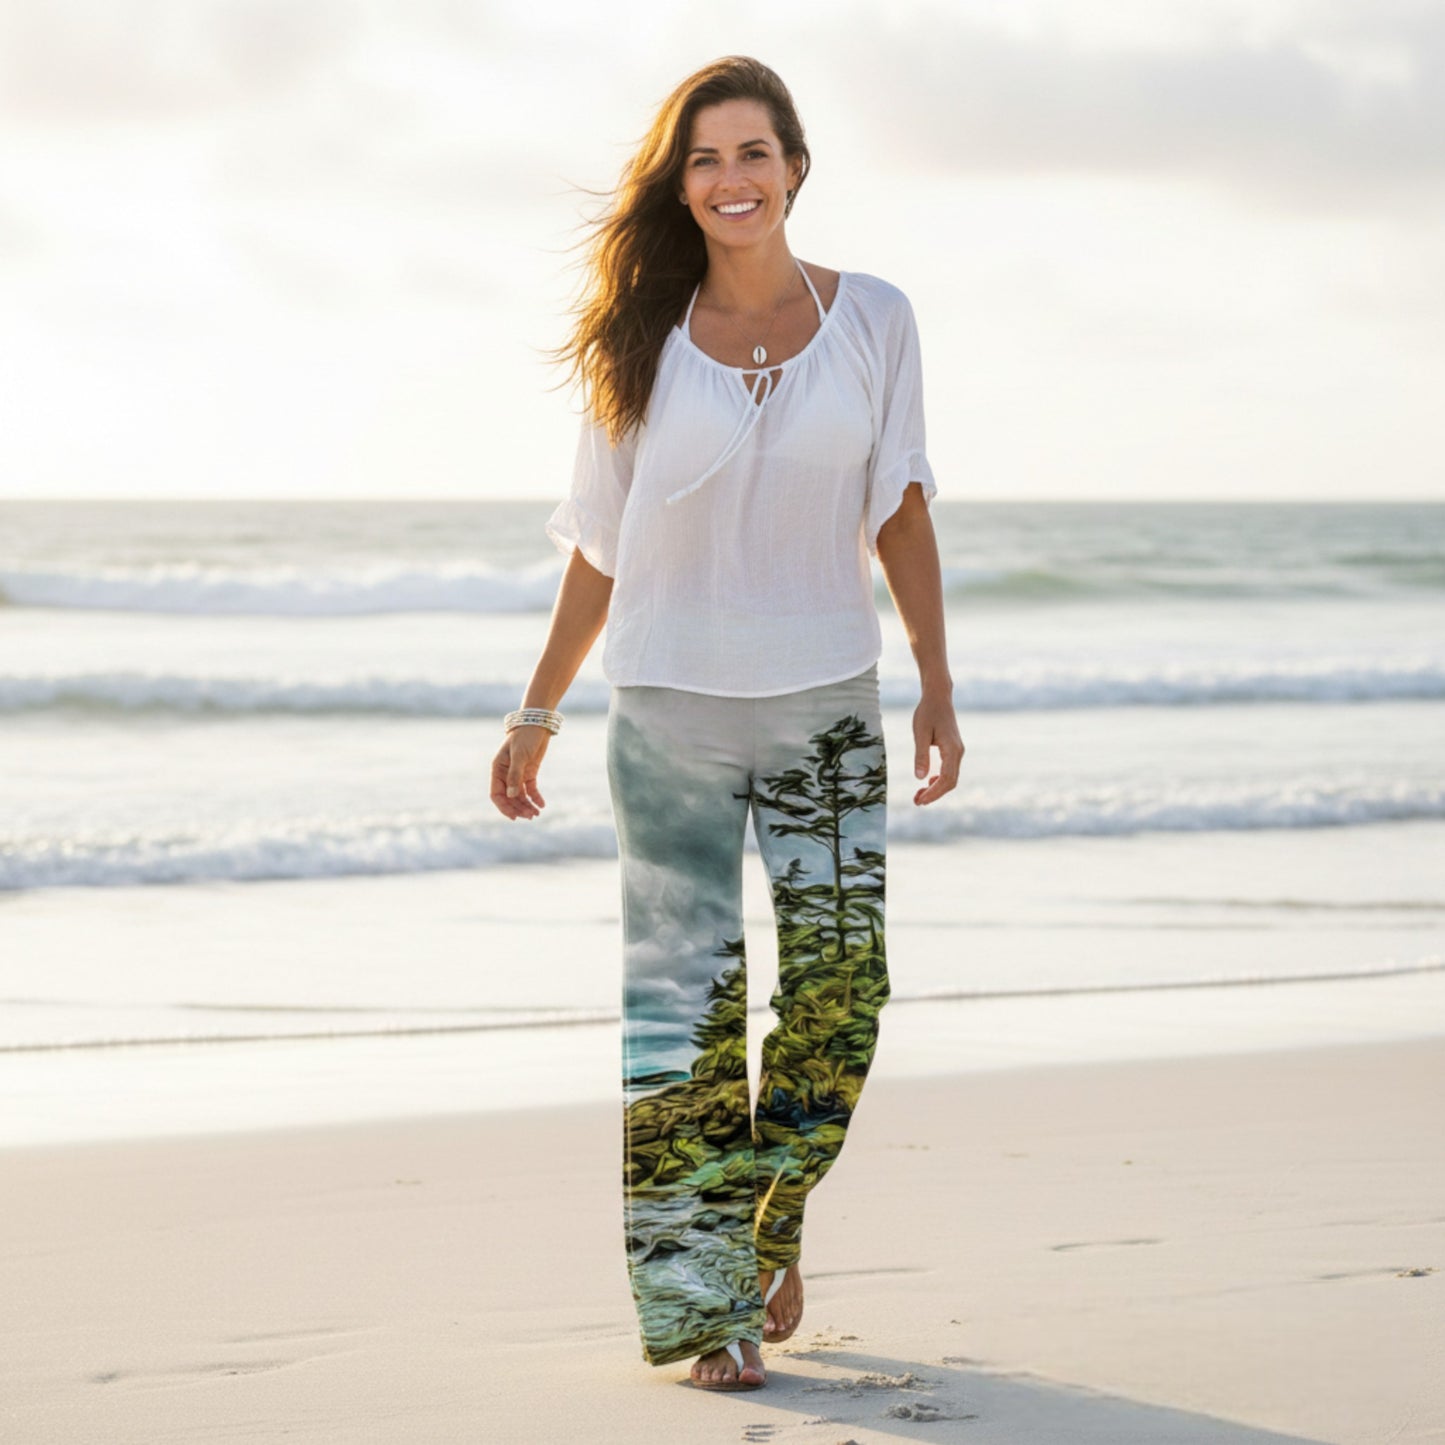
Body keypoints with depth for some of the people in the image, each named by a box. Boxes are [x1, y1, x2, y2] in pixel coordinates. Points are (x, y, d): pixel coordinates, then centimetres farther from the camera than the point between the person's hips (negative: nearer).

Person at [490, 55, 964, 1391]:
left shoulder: (873, 320, 1)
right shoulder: (644, 341, 0)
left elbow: (900, 511, 6)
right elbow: (599, 544, 7)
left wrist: (937, 684, 0)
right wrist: (537, 713, 8)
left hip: (827, 707, 1)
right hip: (671, 711, -1)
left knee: (838, 984, -1)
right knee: (685, 1003, -2)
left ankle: (774, 1221, 25)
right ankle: (703, 1304, 5)